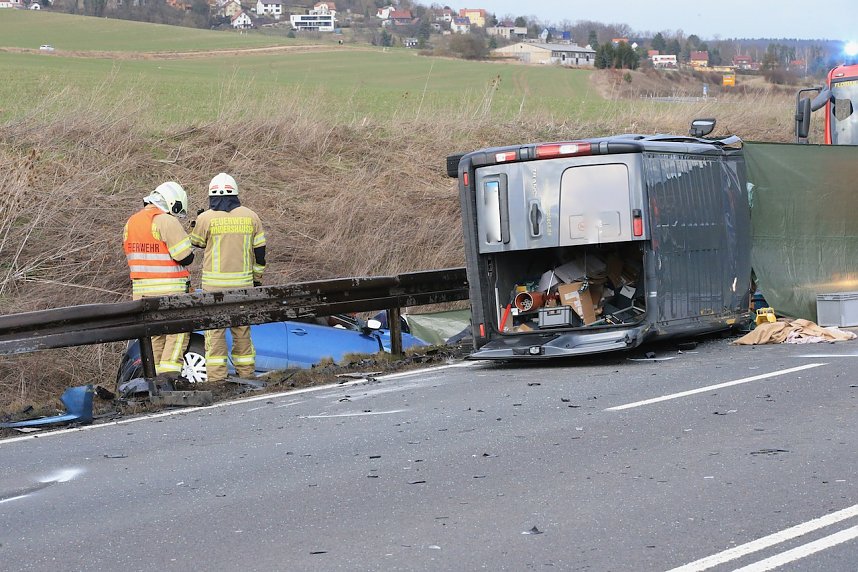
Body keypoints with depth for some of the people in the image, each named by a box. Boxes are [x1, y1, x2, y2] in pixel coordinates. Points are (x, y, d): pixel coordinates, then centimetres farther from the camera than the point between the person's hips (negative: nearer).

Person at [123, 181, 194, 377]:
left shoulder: (131, 222, 14)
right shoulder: (167, 221, -12)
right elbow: (185, 257, -12)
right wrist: (190, 250, 8)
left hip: (141, 289, 7)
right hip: (168, 289, -7)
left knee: (154, 332, 12)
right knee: (178, 329, 0)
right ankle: (169, 370, -9)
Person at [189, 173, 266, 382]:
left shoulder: (206, 218, -6)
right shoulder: (250, 217, 4)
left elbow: (197, 243, 11)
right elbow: (260, 252, 8)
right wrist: (257, 279, 18)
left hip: (214, 284, -3)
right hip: (243, 283, 3)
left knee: (215, 330, 0)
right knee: (242, 330, 12)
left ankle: (216, 377, -4)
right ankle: (246, 373, 16)